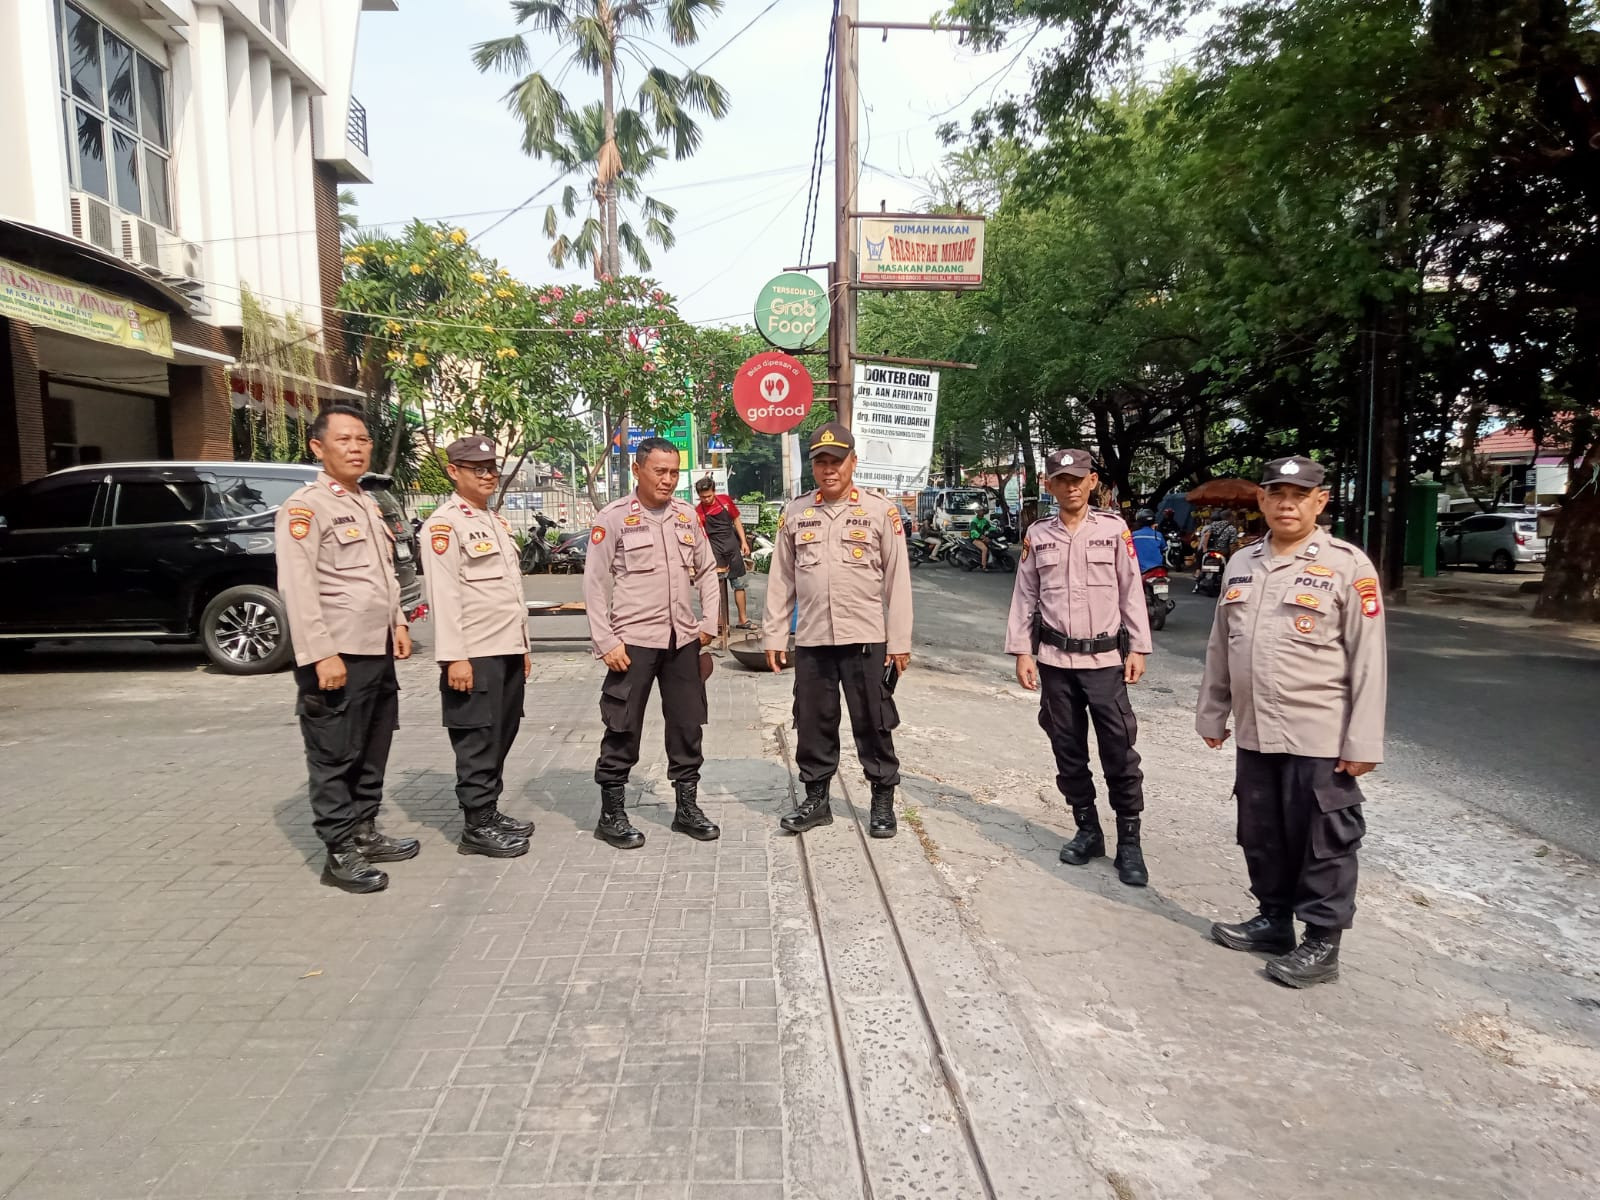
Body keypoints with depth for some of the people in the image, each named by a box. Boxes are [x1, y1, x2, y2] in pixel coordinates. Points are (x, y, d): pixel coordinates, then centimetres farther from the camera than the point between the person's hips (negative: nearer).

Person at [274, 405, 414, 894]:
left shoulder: (369, 505, 17)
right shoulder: (305, 507, -10)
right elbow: (297, 588, -18)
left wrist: (398, 623, 14)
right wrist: (321, 654, -22)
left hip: (378, 651, 9)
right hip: (338, 656, -8)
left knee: (372, 753, 16)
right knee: (335, 758, 1)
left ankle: (365, 832, 28)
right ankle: (340, 854, 9)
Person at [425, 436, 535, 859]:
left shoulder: (498, 521, 17)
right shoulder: (445, 522, -10)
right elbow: (443, 594, -16)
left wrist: (523, 646, 17)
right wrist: (454, 657, -21)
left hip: (508, 650, 8)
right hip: (475, 654, -8)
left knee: (502, 737, 14)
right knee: (477, 741, -1)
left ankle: (491, 812, 25)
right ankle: (477, 825, 8)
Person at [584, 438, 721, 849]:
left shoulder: (686, 514, 9)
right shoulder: (613, 518, -6)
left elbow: (706, 570, 16)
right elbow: (595, 584, -6)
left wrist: (708, 622, 7)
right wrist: (606, 642, -11)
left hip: (682, 640, 5)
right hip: (632, 641, -5)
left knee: (687, 726, 12)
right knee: (623, 730, 2)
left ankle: (687, 807, 26)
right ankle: (611, 814, 16)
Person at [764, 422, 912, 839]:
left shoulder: (880, 511, -1)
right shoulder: (795, 513, 7)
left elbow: (898, 580, -2)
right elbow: (781, 579, 10)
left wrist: (900, 641, -5)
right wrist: (774, 635, 6)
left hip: (866, 639, -3)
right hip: (811, 640, 3)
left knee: (873, 723, 6)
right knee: (812, 723, 11)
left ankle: (883, 801, 20)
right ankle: (816, 799, 25)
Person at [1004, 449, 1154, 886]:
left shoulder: (1114, 529, 0)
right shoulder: (1037, 536, 5)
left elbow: (1131, 591, 1)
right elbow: (1024, 597, 7)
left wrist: (1137, 649, -3)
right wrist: (1022, 652, 2)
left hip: (1105, 658, -2)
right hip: (1055, 660, 2)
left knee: (1120, 751, -3)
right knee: (1068, 749, 10)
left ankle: (1129, 841, 9)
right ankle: (1087, 830, 25)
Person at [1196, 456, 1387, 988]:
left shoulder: (1347, 566, -7)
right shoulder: (1241, 564, 10)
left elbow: (1368, 660, -9)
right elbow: (1220, 648, 15)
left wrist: (1362, 742, -12)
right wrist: (1212, 714, 15)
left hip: (1320, 739, -5)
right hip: (1254, 735, 6)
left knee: (1323, 843, 5)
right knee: (1262, 837, 16)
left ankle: (1322, 944, 19)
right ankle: (1274, 920, 33)